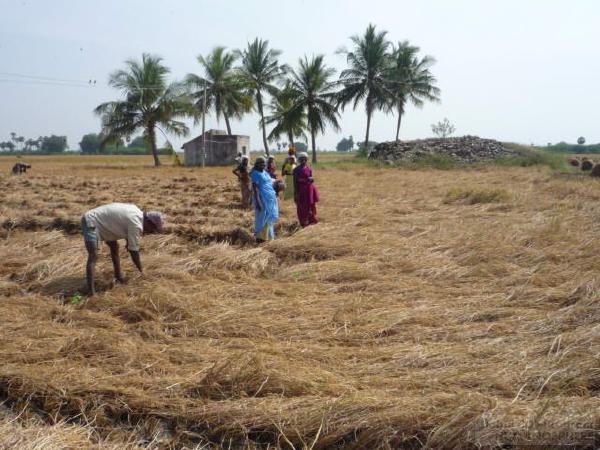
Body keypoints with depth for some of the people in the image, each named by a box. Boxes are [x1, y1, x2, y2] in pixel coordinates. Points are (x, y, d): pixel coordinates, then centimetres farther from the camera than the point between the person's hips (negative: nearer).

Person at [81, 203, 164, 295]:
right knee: (93, 256, -21)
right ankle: (91, 290, -28)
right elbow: (134, 251, -18)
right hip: (91, 222, -11)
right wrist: (141, 271, -8)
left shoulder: (138, 213, 3)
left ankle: (118, 276, 32)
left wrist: (129, 242, 21)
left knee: (114, 247, 19)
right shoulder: (136, 225, -24)